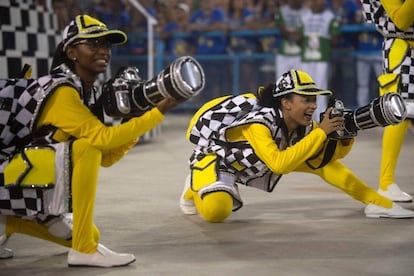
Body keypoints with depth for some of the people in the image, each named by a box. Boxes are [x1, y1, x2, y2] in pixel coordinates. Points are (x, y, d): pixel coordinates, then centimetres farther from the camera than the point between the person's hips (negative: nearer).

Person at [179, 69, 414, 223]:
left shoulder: (303, 126, -15)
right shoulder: (257, 122, -36)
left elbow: (328, 156, -4)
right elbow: (279, 164, -47)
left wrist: (346, 137, -27)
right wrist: (320, 133, -45)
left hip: (252, 167, 7)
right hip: (216, 158, -7)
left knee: (320, 161, -3)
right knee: (216, 211, -36)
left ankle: (377, 202, 5)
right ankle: (195, 190, 0)